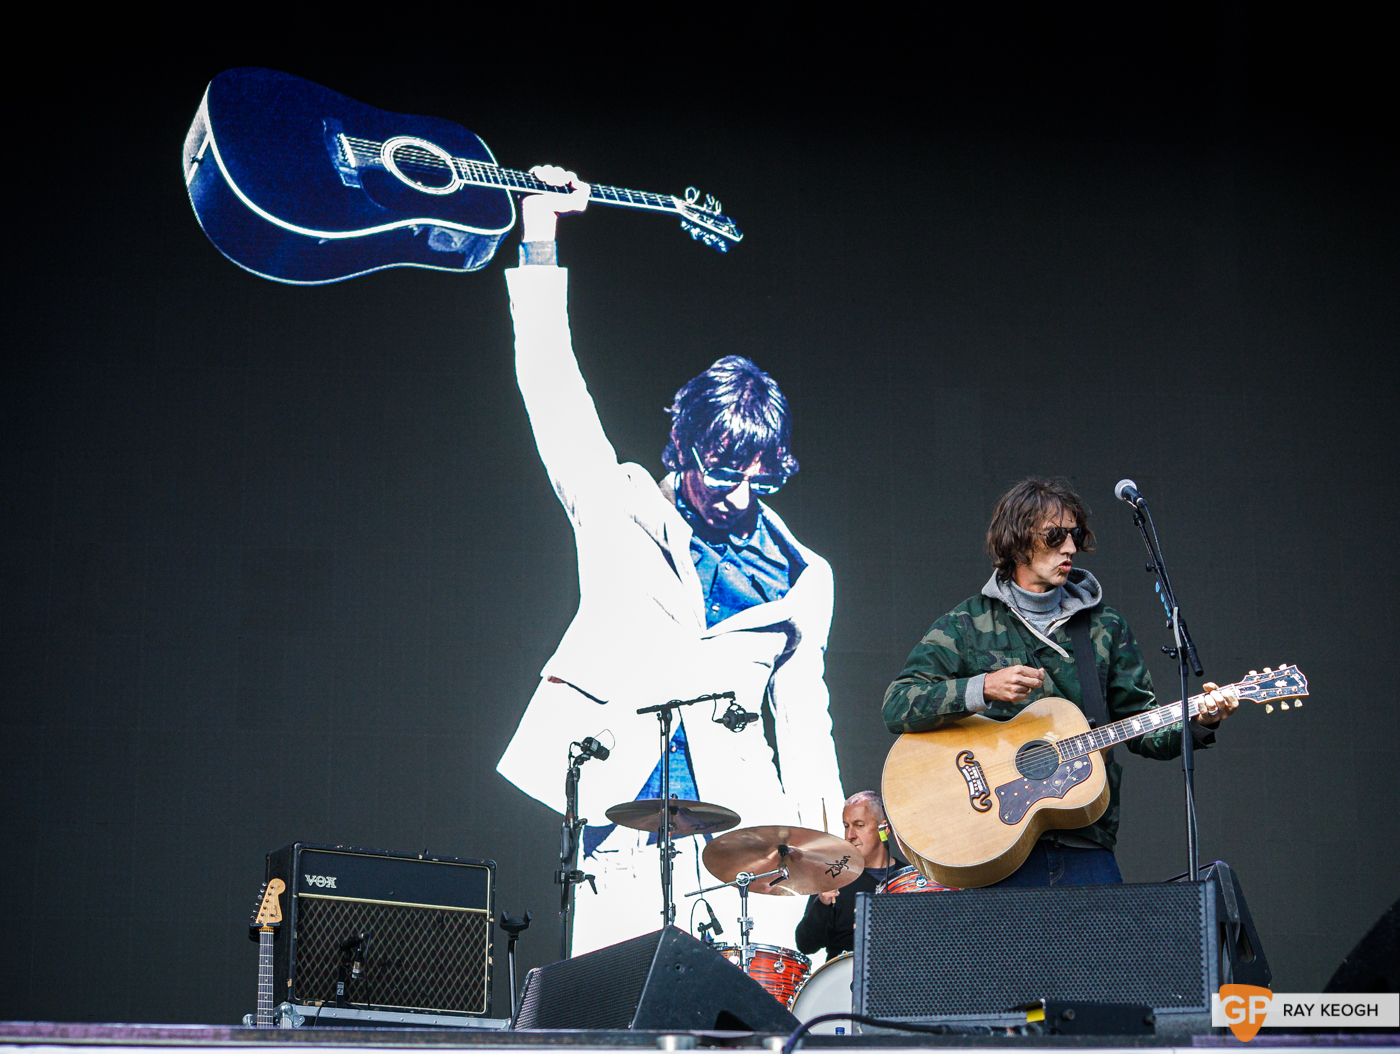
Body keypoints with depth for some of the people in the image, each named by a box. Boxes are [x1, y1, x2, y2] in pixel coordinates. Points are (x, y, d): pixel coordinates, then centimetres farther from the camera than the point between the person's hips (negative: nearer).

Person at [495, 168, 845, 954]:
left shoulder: (800, 579, 15)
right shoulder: (623, 518, 9)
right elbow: (555, 393, 6)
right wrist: (541, 239, 3)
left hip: (747, 841, 2)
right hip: (628, 837, -1)